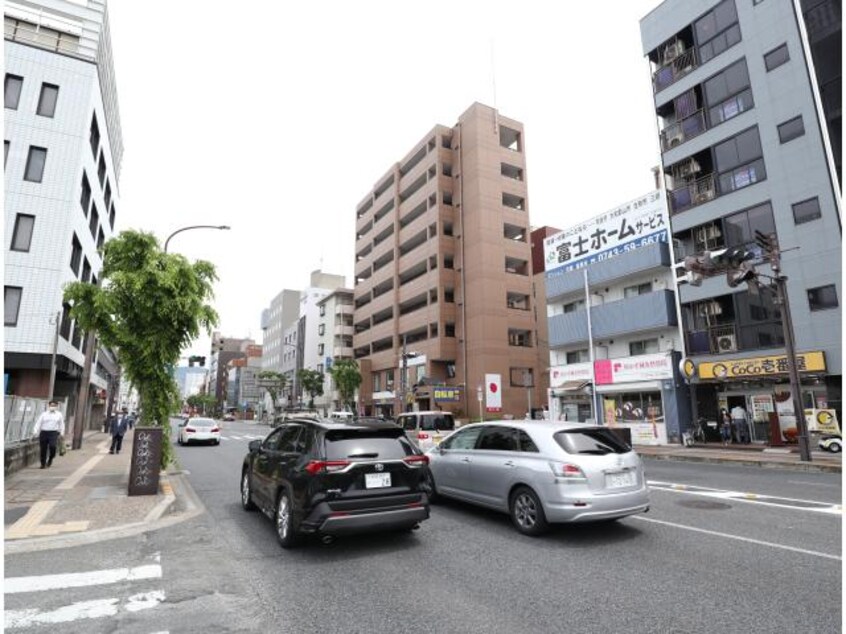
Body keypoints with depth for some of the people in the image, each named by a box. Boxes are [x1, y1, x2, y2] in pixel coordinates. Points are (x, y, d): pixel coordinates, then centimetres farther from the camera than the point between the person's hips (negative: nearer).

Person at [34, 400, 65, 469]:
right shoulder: (44, 414, 9)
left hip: (53, 433, -1)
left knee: (52, 446, -20)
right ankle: (43, 464, 19)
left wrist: (62, 433, 9)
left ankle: (50, 459, 9)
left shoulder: (59, 415, 10)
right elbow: (38, 423, 7)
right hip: (44, 432, 1)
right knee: (43, 449, 3)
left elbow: (61, 424, 13)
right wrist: (36, 432, -2)